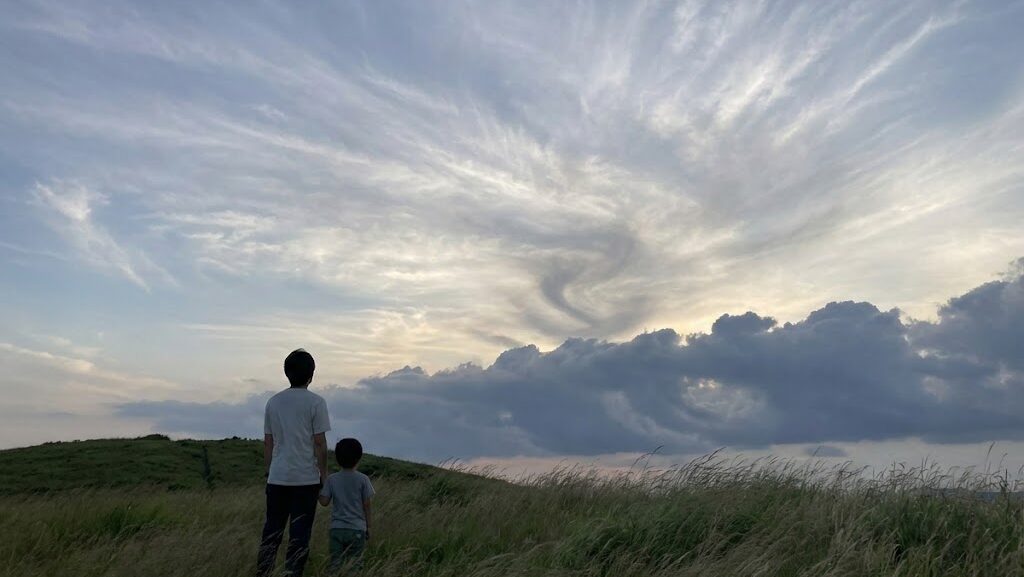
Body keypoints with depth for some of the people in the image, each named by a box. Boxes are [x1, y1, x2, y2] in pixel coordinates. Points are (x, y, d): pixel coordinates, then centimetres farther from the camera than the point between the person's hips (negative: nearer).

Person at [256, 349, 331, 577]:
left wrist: (269, 472, 18)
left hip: (277, 479, 4)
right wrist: (324, 474, 1)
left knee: (271, 532, 14)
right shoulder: (316, 402, -8)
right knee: (299, 533, 4)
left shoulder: (273, 402, 6)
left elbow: (268, 442, 10)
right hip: (306, 479, -4)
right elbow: (320, 443, -8)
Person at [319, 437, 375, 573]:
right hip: (357, 529, -1)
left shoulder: (331, 479, -1)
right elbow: (366, 505, -3)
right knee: (354, 566, 5)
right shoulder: (363, 479, -5)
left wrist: (319, 489, 16)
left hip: (336, 529, 2)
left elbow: (324, 502, -2)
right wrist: (368, 527, 8)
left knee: (335, 565, 8)